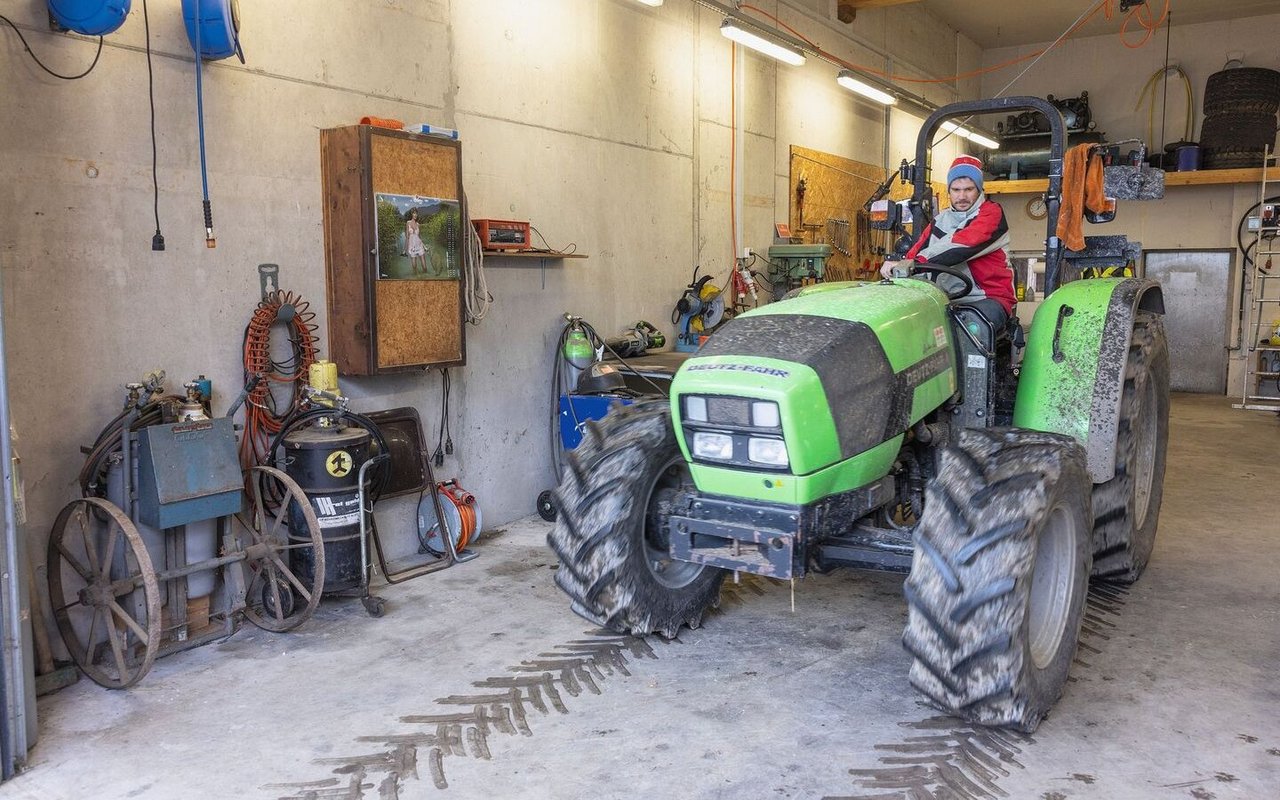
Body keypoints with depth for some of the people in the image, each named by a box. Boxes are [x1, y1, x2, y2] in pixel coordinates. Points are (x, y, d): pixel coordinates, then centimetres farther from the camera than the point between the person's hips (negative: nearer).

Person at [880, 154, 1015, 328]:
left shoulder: (991, 212, -2)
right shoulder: (940, 221, 18)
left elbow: (964, 244, -21)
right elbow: (919, 248, 5)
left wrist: (916, 262, -32)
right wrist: (903, 264, -20)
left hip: (990, 298, -5)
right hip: (950, 300, 5)